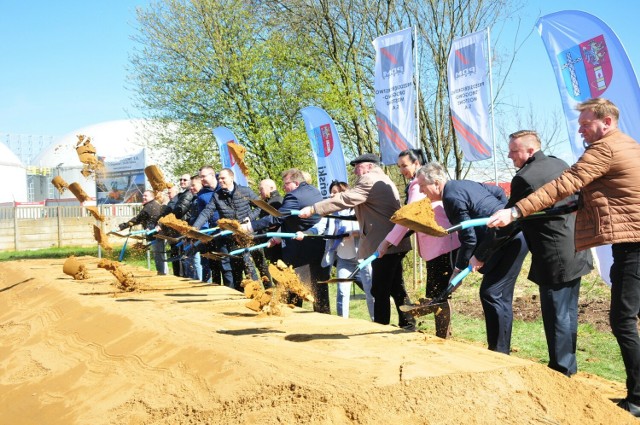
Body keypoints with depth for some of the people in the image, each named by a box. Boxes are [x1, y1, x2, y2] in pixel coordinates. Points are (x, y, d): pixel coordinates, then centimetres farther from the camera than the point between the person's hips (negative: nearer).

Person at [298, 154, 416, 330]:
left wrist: (313, 209, -19)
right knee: (396, 287, 15)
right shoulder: (383, 180, 22)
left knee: (380, 291, -6)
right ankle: (408, 325, 21)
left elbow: (344, 199, -19)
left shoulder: (370, 180, -11)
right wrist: (361, 231, 25)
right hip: (394, 243, 11)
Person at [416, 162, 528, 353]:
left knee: (492, 294, -8)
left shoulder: (452, 197, -16)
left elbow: (469, 238, -16)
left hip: (509, 241, -11)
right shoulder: (464, 184, 15)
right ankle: (501, 349, 20)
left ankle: (499, 352, -5)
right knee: (500, 296, 13)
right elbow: (498, 192, 25)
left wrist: (458, 269, -7)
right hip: (515, 233, 11)